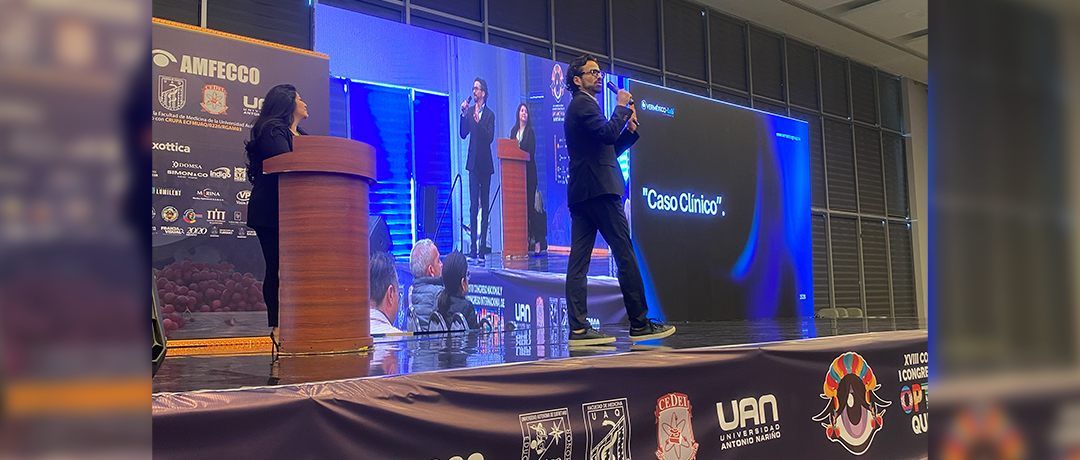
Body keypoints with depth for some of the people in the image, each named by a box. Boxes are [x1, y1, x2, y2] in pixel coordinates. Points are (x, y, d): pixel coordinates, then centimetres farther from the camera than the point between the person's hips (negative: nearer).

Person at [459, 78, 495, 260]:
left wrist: (478, 122, -23)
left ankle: (483, 245, 7)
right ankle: (473, 247, -5)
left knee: (485, 205, 3)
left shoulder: (489, 114, 0)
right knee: (473, 205, -4)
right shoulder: (469, 111, 9)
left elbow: (490, 137, -12)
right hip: (473, 162, 2)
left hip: (485, 163, -2)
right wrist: (463, 115, -10)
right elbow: (463, 134, 2)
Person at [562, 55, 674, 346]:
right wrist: (622, 107, -5)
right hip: (599, 190, -10)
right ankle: (639, 324, -3)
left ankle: (578, 329, -1)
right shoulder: (584, 104, -3)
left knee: (578, 261, 1)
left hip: (581, 193, 10)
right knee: (625, 255, -6)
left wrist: (629, 130, 15)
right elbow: (607, 134, -19)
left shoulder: (580, 106, 28)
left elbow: (609, 149, 27)